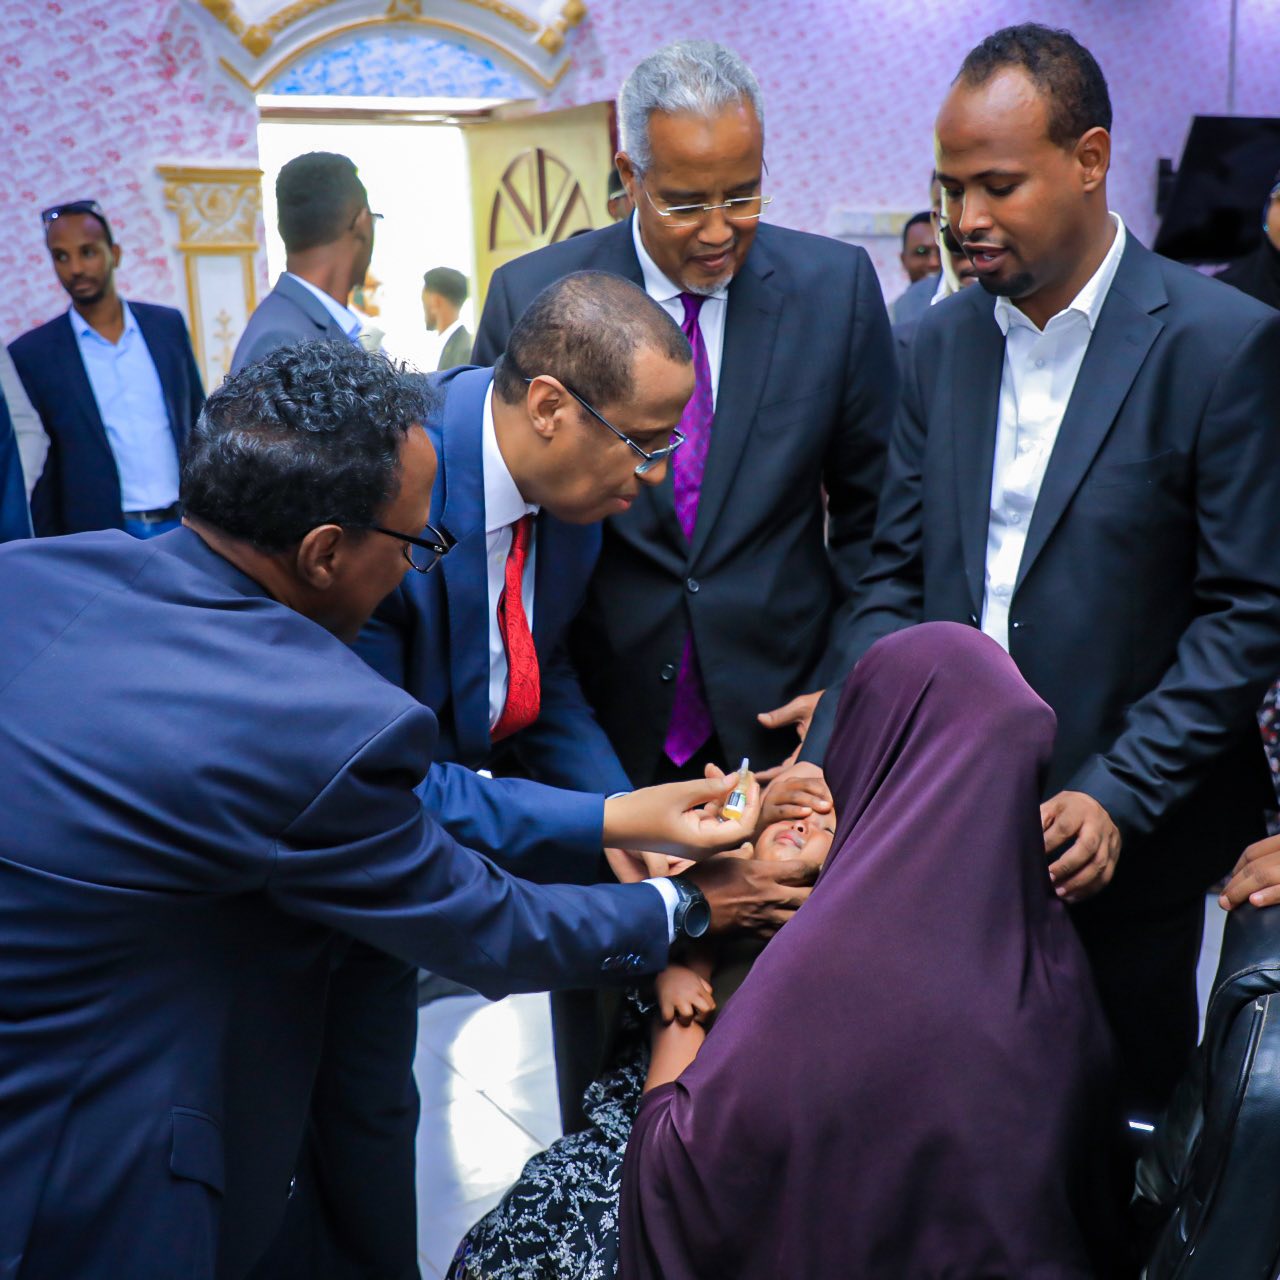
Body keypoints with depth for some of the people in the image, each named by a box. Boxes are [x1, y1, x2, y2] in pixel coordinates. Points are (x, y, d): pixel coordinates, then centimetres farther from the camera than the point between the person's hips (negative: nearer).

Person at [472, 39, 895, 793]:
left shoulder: (837, 286, -3)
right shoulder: (530, 298, -6)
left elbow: (872, 512, 3)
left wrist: (845, 686, -5)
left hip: (780, 722, 1)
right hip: (596, 729, 0)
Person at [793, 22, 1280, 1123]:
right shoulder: (943, 340, 5)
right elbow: (899, 577, 6)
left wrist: (1118, 796, -18)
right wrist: (836, 760, -6)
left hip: (1123, 836, -3)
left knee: (1123, 1113, 12)